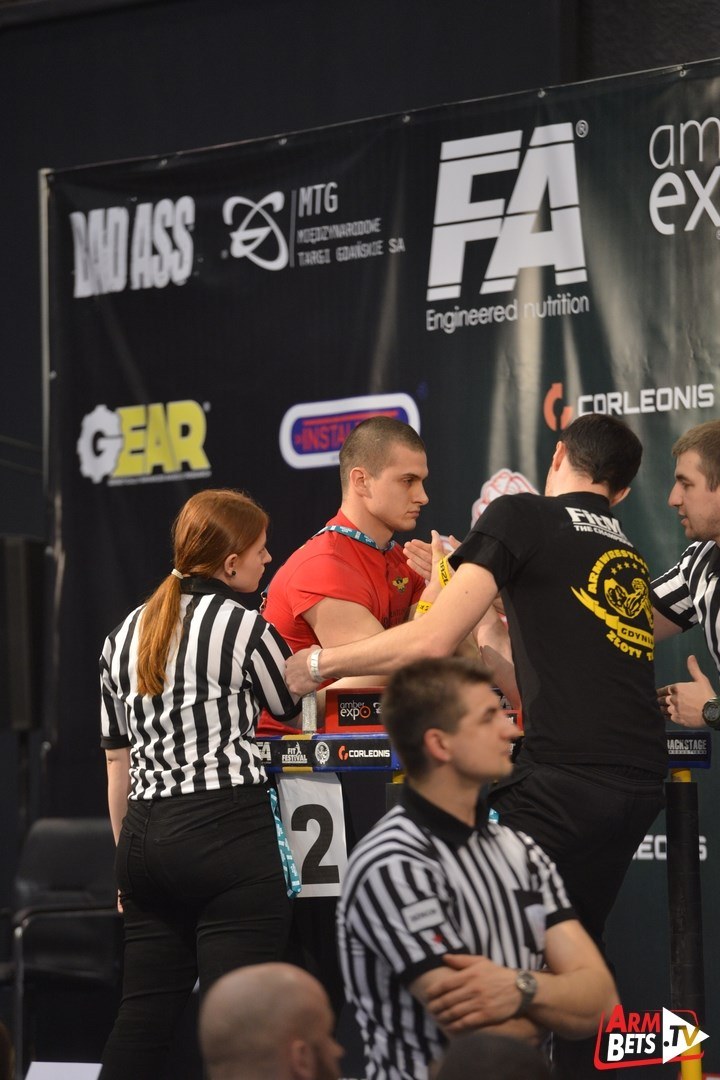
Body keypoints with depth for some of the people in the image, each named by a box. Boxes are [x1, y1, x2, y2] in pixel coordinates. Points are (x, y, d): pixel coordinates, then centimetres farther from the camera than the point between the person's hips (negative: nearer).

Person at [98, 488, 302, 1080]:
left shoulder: (128, 632, 13)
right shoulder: (244, 626, -5)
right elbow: (294, 709, 11)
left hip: (146, 835, 6)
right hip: (230, 832, -6)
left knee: (142, 1021, 8)